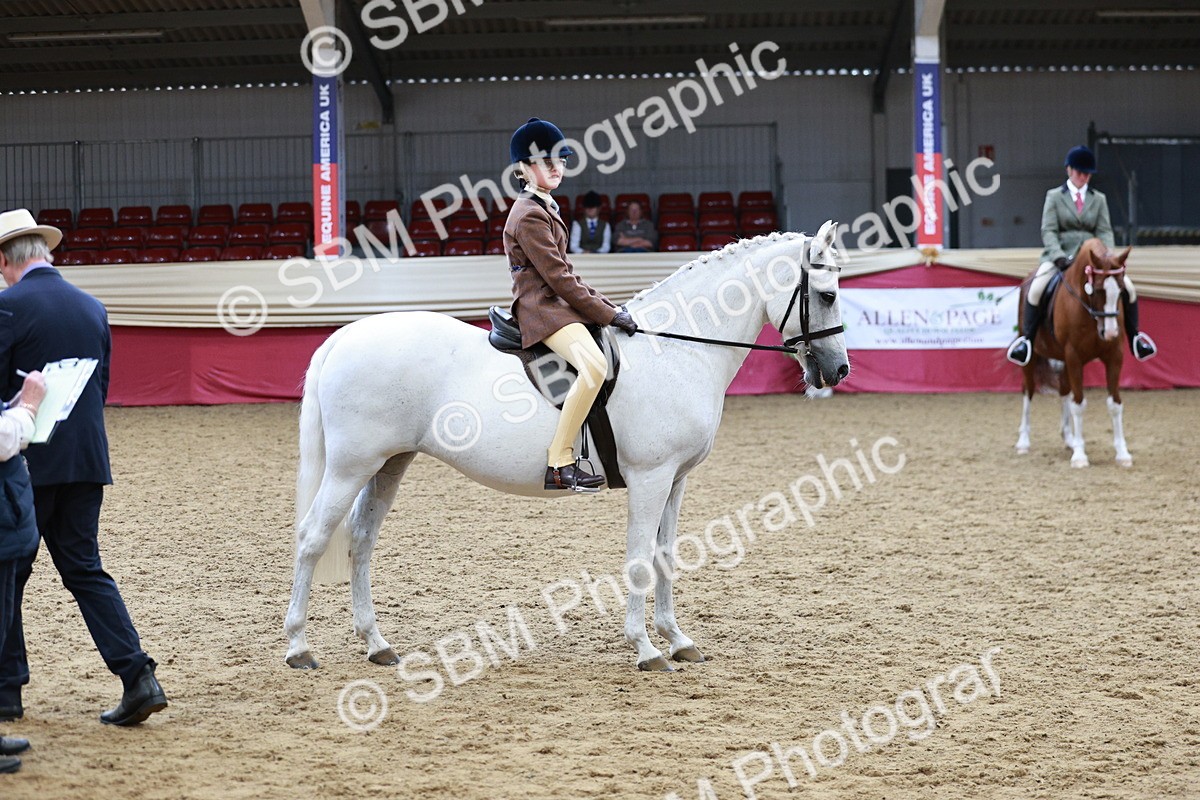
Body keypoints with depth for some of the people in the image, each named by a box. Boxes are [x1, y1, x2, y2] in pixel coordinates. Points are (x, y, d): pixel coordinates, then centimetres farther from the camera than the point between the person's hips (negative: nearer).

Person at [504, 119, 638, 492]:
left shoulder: (546, 208, 19)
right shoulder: (528, 216, -13)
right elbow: (558, 277, -17)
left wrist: (609, 307, 12)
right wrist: (608, 314, -15)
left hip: (559, 302, 11)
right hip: (542, 308, -11)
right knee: (593, 366, -33)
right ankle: (559, 464, -30)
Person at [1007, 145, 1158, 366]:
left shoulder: (1099, 199, 14)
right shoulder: (1054, 196, 6)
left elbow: (1104, 231, 6)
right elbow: (1048, 231, -3)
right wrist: (1059, 257, -20)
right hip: (1060, 255, -2)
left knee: (1128, 287, -15)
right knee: (1036, 289, -30)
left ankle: (1134, 337, 3)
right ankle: (1027, 338, -17)